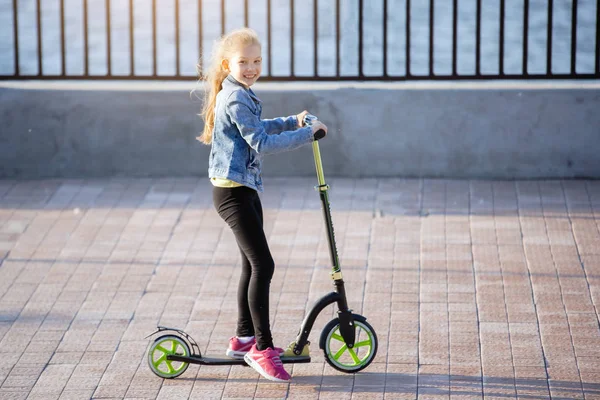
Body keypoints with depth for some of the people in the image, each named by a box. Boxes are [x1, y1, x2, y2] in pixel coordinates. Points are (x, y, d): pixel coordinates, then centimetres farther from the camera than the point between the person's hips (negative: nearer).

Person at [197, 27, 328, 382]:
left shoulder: (241, 94, 13)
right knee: (263, 265, -14)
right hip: (232, 190, -11)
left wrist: (292, 123, 20)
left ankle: (245, 338, 27)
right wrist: (307, 134, -19)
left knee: (253, 265, 17)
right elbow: (261, 144, -23)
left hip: (245, 189, 11)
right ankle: (262, 349, -11)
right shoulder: (236, 98, -19)